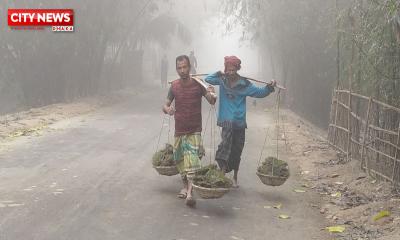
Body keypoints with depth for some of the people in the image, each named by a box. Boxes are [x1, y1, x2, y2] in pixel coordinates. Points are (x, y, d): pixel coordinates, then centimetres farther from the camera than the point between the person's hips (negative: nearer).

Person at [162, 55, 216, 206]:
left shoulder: (198, 84, -8)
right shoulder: (174, 86, 1)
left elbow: (212, 102, -13)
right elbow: (165, 105, 8)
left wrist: (211, 95, -37)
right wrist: (168, 109, -17)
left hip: (194, 131, -4)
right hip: (179, 131, 4)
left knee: (192, 161, -16)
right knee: (180, 161, 14)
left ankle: (190, 193, -22)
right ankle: (185, 186, 34)